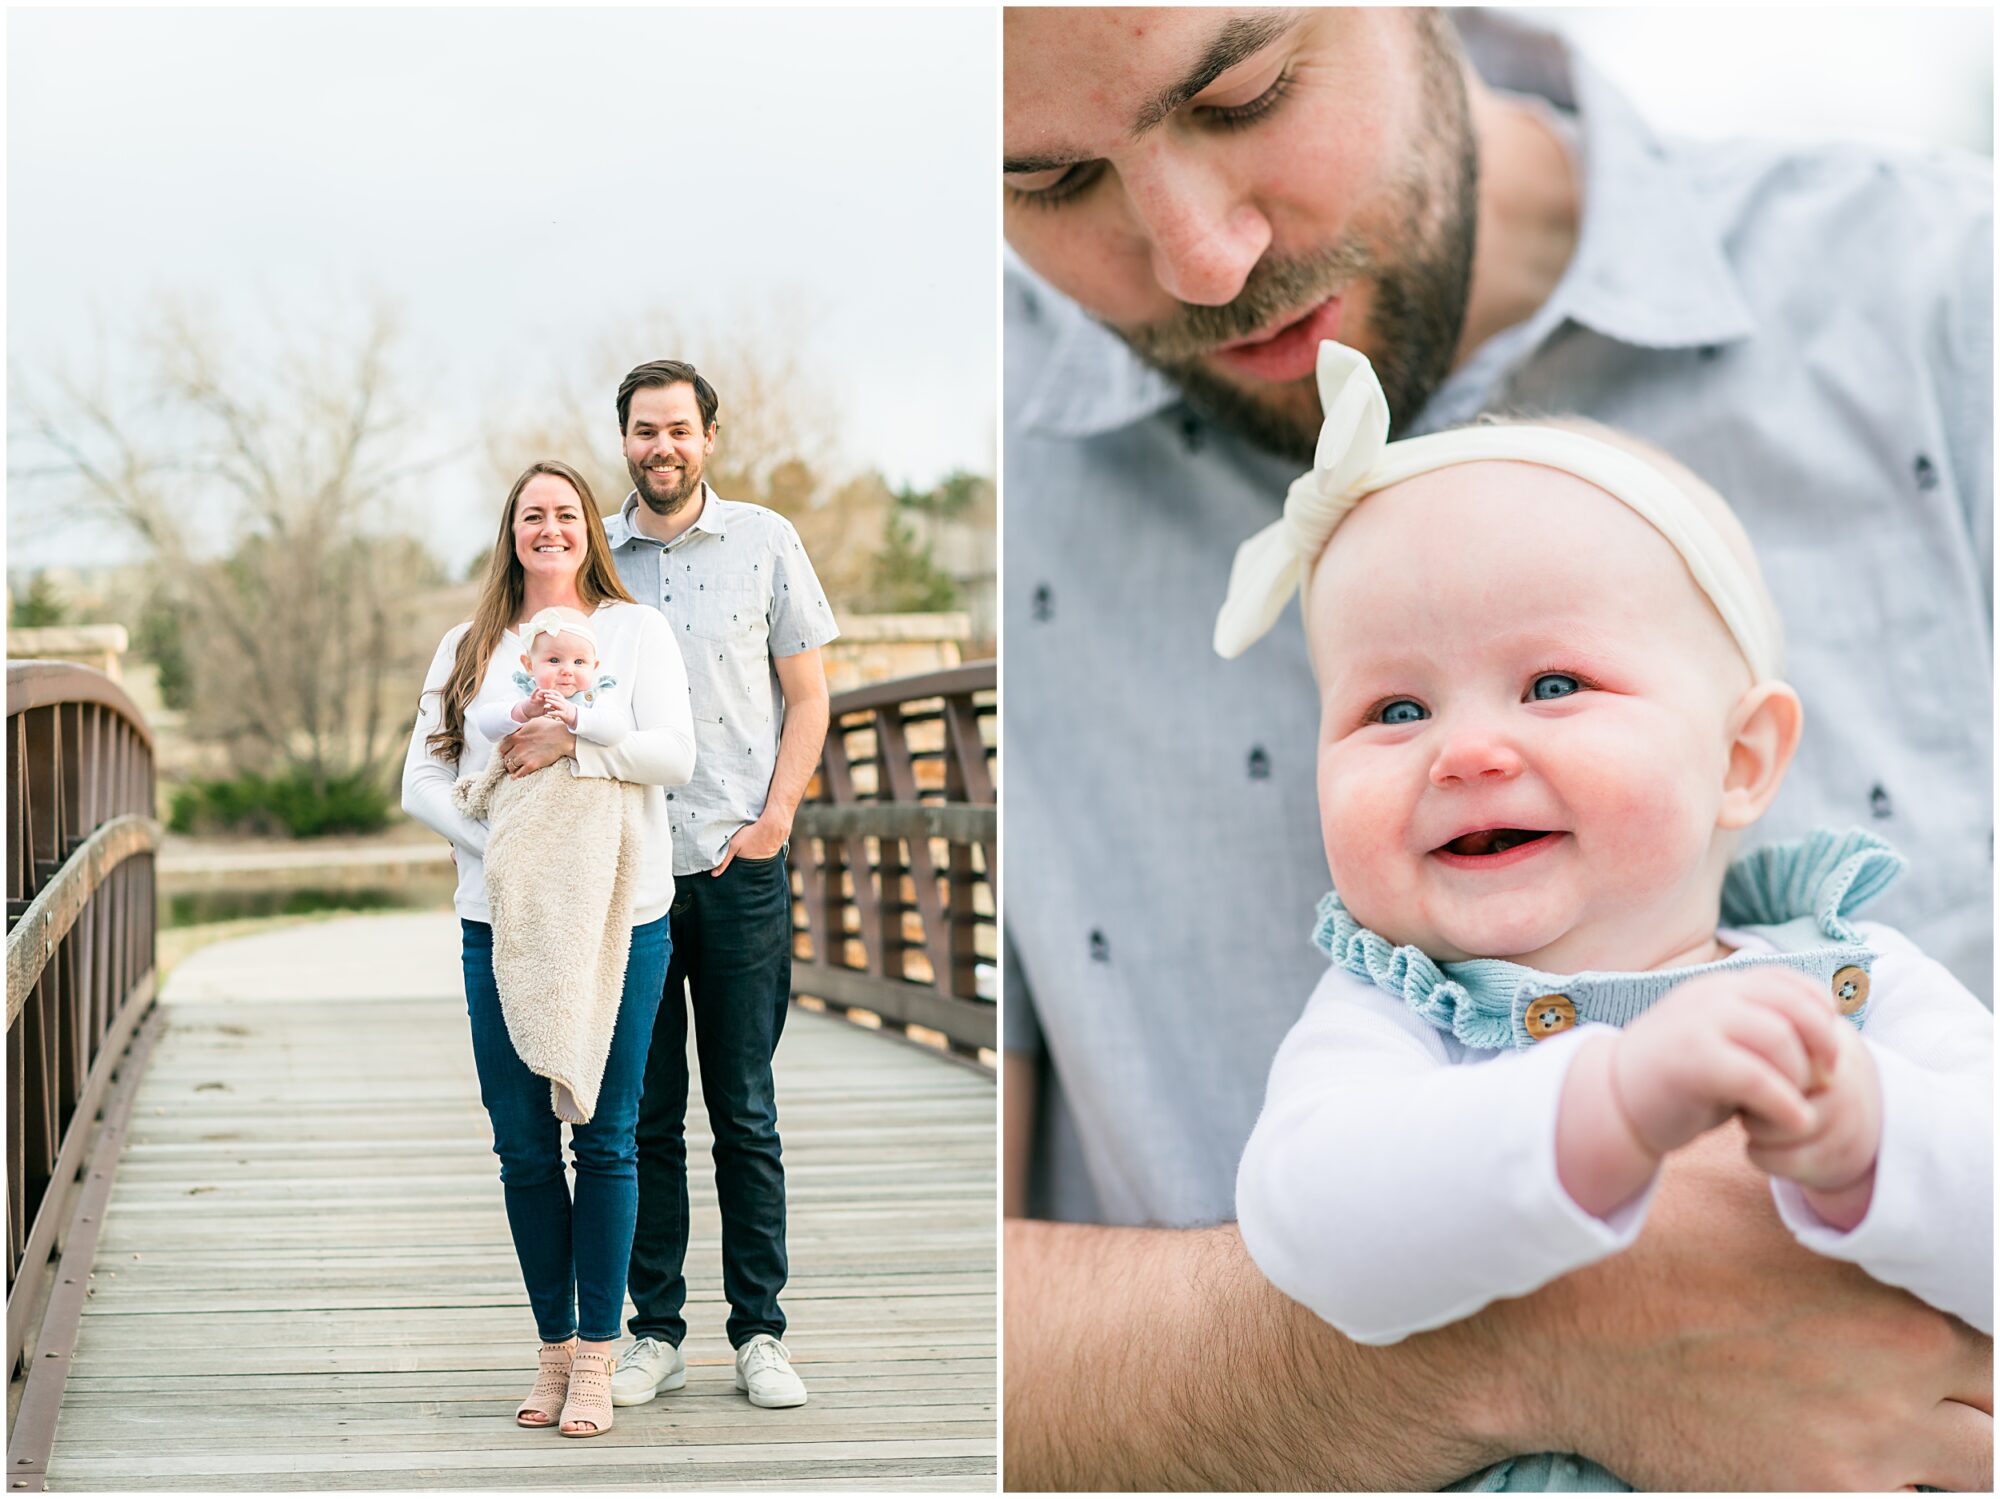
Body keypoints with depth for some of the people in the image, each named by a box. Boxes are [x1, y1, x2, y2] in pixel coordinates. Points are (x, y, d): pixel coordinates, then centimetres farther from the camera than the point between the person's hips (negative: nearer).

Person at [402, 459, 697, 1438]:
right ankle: (555, 1348, 15)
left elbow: (675, 754, -6)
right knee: (522, 1143, 3)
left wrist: (572, 739, -17)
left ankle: (595, 1359, 5)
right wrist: (497, 844, -8)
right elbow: (422, 780, 7)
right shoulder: (467, 649, 13)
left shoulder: (636, 630, 7)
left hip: (618, 916, -2)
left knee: (606, 1138, -2)